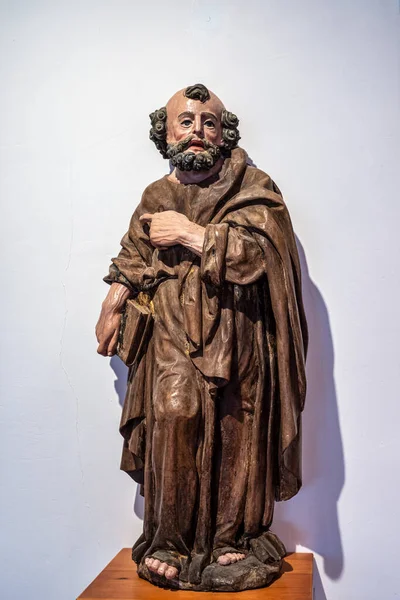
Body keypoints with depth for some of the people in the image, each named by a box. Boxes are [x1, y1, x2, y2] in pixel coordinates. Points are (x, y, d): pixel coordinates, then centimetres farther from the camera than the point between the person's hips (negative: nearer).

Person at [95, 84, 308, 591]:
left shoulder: (253, 189, 3)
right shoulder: (155, 197, 16)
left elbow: (256, 249, -14)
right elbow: (131, 259, 25)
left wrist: (188, 234, -11)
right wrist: (111, 308, 19)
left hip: (235, 337, -2)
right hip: (172, 336, 2)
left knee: (233, 433, -1)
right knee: (173, 421, -11)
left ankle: (232, 541, 16)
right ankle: (169, 542, 4)